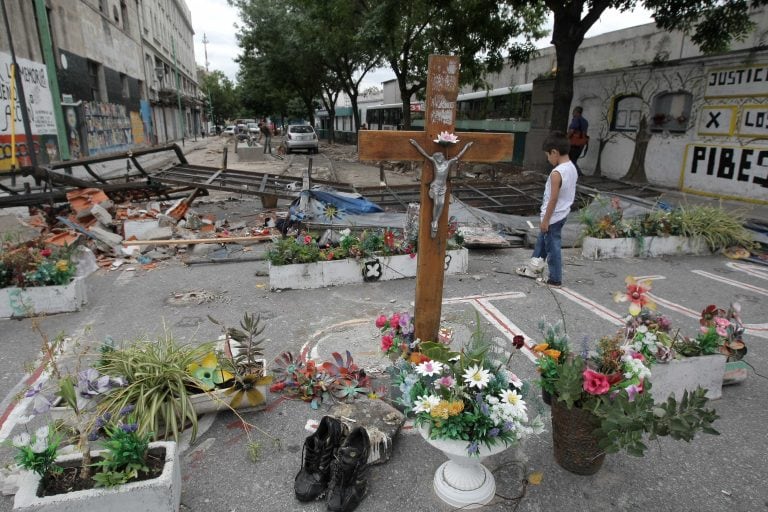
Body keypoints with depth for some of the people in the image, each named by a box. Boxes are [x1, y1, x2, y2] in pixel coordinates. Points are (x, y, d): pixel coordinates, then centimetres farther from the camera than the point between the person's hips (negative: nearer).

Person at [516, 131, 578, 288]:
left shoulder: (556, 173, -25)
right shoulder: (572, 168, 2)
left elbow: (553, 199, -24)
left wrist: (545, 220, -16)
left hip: (553, 217, -9)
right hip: (563, 214, 9)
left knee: (552, 247, 4)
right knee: (542, 240, 25)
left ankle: (555, 279, 17)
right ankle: (534, 269, 39)